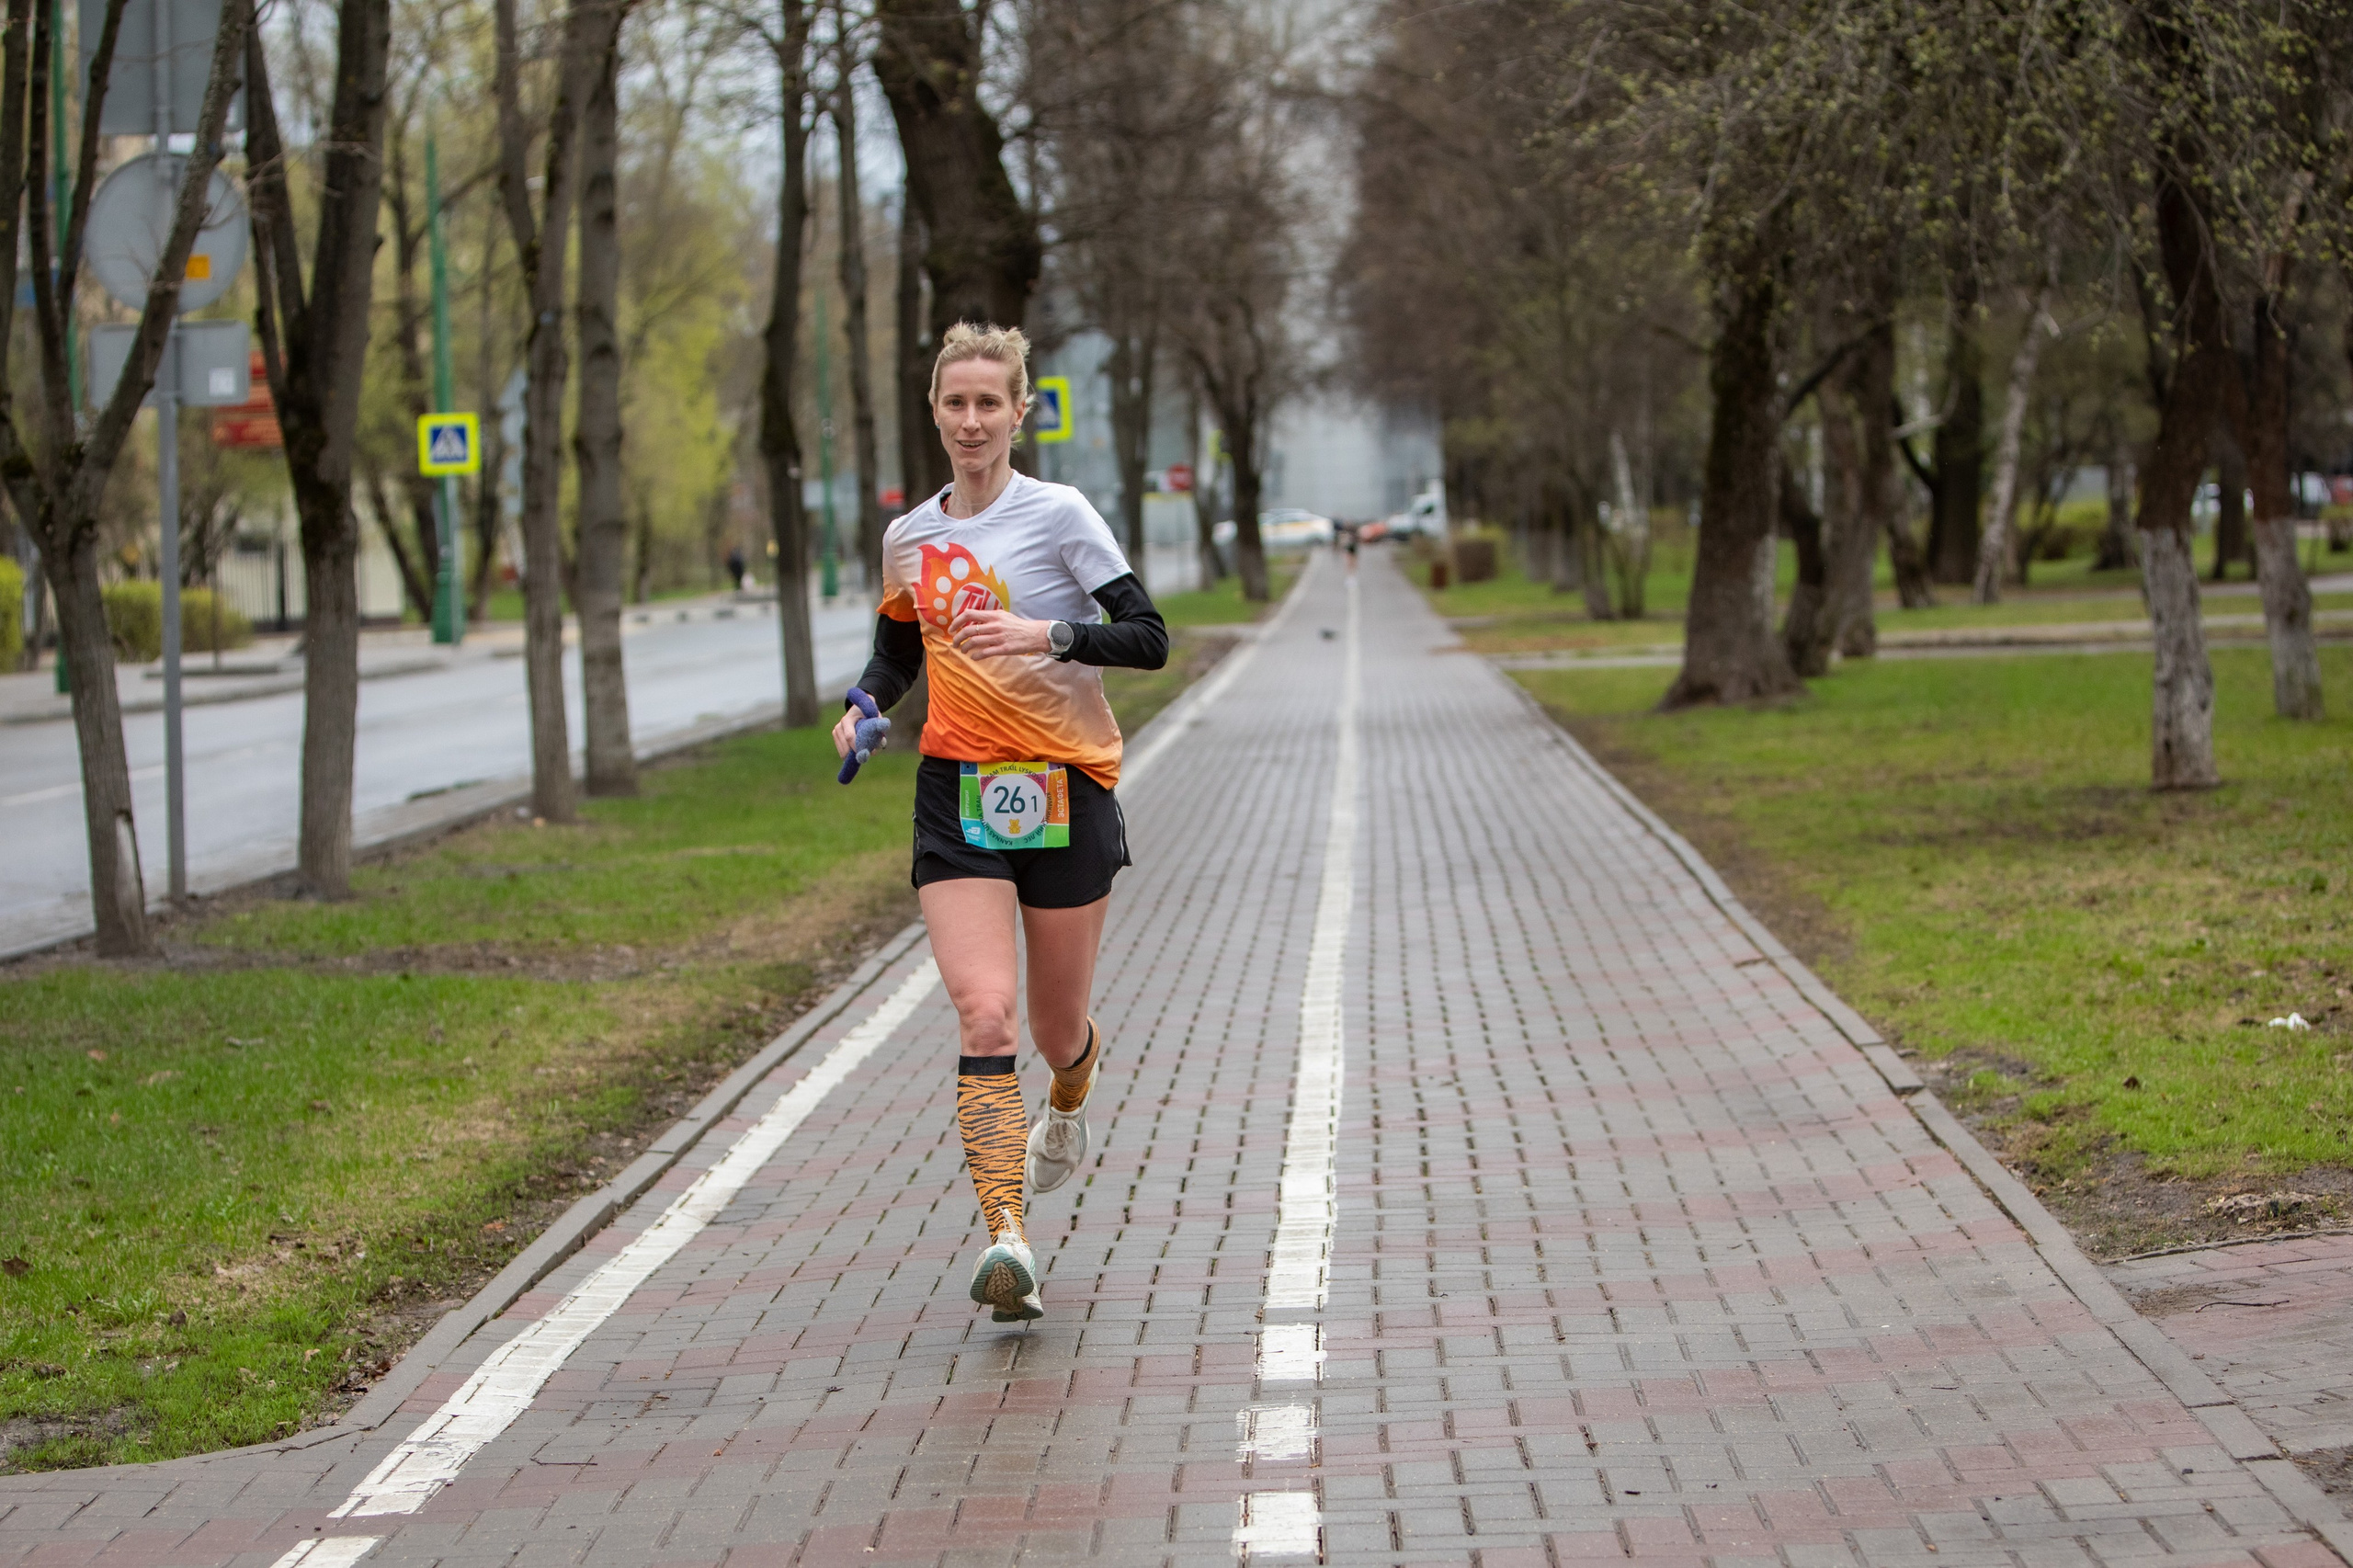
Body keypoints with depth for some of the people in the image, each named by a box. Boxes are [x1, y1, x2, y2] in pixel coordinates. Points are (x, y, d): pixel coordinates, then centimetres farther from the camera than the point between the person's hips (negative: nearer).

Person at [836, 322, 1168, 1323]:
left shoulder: (1059, 515, -6)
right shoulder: (908, 538, 8)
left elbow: (1148, 639, -12)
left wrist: (1052, 635, -27)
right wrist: (865, 707, 4)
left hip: (1065, 789, -2)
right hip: (957, 797, 2)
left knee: (1058, 1031, 10)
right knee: (985, 1017, -17)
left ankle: (1072, 1098, 49)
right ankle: (1006, 1239, -25)